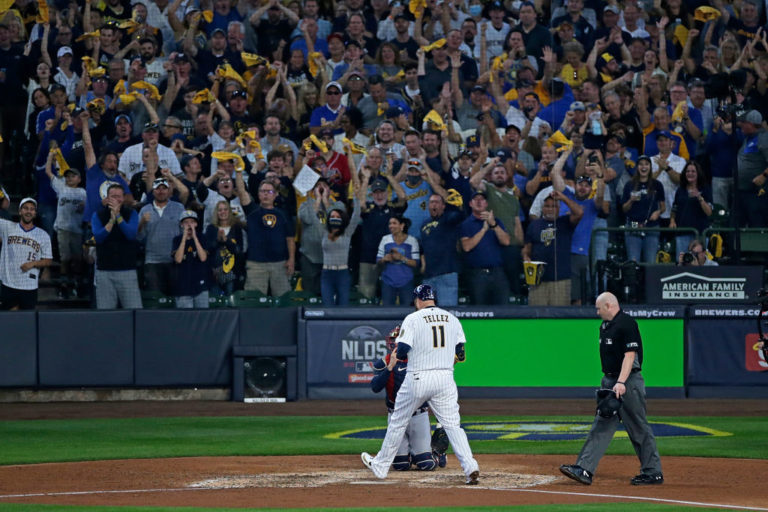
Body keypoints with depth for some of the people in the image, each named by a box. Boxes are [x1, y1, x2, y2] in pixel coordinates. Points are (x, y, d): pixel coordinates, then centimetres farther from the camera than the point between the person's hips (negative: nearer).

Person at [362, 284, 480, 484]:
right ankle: (470, 466, -16)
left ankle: (380, 466, 25)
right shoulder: (452, 319, 8)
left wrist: (397, 356, 10)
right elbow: (460, 353, 10)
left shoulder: (413, 319, -7)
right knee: (453, 424, 2)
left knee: (398, 422, 13)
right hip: (445, 377, 3)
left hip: (418, 378, -3)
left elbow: (402, 351, -12)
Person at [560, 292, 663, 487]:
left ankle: (653, 473, 6)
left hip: (628, 382, -9)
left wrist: (621, 382, -29)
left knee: (639, 430, -2)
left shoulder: (627, 324, -14)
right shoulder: (605, 326, 15)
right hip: (610, 381, 9)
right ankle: (584, 470, -3)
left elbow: (630, 354, -21)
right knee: (601, 426, 2)